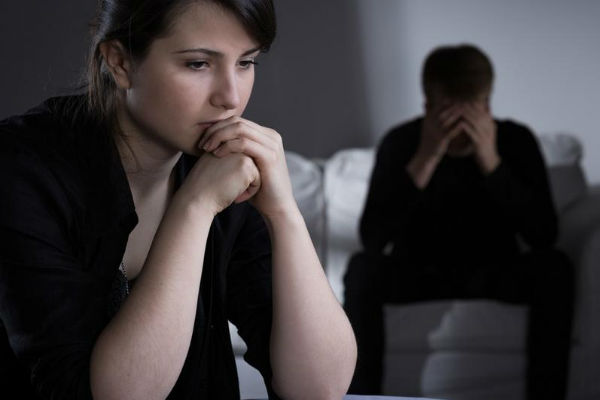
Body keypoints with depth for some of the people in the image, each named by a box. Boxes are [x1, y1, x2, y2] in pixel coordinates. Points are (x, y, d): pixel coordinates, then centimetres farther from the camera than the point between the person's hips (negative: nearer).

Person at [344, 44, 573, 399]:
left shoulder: (516, 140, -12)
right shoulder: (401, 142, -13)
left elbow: (544, 236, -22)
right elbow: (373, 239, -25)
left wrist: (491, 162, -32)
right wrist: (424, 160, -34)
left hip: (493, 274, 0)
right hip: (417, 273, 0)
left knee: (553, 268, -30)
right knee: (362, 268, -31)